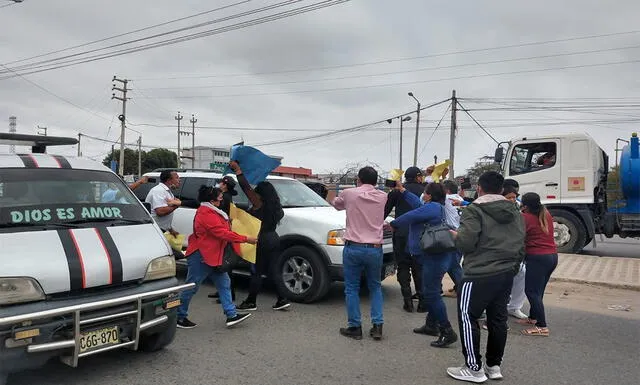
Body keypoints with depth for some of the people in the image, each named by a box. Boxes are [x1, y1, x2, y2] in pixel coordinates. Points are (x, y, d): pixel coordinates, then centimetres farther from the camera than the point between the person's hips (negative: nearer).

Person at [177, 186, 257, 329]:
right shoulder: (206, 214, -21)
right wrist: (246, 239, -22)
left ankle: (232, 315, 10)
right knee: (191, 288, 2)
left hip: (212, 256, 11)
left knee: (224, 284, 7)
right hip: (201, 257, -11)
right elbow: (224, 233, -25)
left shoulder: (210, 211, 13)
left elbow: (222, 230, 18)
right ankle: (179, 317, 17)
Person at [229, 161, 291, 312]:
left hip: (261, 241, -7)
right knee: (274, 271, 10)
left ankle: (251, 302, 10)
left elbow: (245, 187, -12)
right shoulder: (275, 207, 8)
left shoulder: (258, 203, -11)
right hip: (273, 238, 8)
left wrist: (237, 169, -4)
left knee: (256, 272, 1)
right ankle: (282, 300, 9)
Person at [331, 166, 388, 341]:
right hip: (375, 249, 3)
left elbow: (336, 204, 17)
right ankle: (377, 325, 12)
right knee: (375, 287, 17)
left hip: (353, 248, -2)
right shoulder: (382, 197, 3)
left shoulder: (349, 194, -3)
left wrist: (333, 198, 40)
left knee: (352, 288, 8)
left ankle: (355, 327, 12)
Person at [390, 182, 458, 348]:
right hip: (436, 255, 11)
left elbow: (409, 217, -13)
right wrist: (403, 191, 30)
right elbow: (418, 205, 25)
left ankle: (447, 332, -4)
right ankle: (431, 325, 30)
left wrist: (392, 224, 5)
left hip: (435, 257, -11)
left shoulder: (432, 207, -17)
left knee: (431, 294, -8)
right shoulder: (437, 207, 14)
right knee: (430, 291, 19)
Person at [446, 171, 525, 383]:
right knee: (498, 319, 15)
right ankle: (494, 365, 26)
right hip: (506, 274, 8)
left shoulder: (474, 210, -11)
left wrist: (455, 235, 2)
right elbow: (521, 246, 13)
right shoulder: (515, 212, 12)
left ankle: (474, 368, 9)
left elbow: (466, 242, -19)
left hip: (479, 275, -7)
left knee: (467, 318, 3)